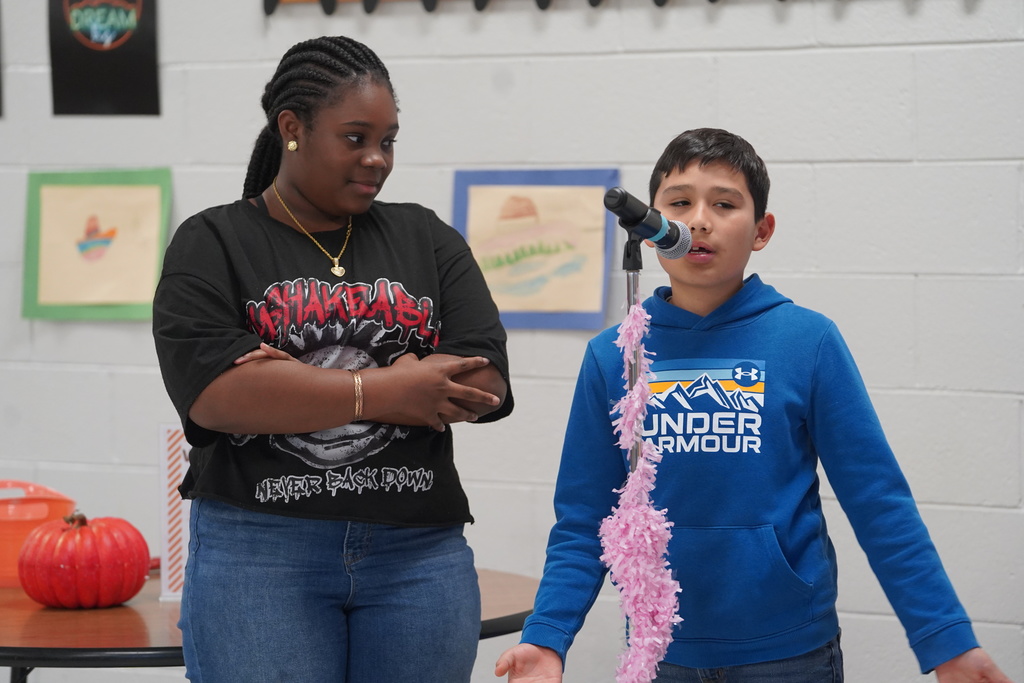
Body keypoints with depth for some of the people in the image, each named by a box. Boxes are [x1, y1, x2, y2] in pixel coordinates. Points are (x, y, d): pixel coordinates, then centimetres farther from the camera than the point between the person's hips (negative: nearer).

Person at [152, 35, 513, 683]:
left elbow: (485, 382, -2)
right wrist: (383, 391, -11)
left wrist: (291, 386, -9)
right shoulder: (212, 244, 4)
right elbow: (213, 393, -12)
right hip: (257, 554, -3)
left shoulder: (427, 239, 12)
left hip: (420, 555, 3)